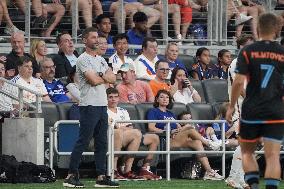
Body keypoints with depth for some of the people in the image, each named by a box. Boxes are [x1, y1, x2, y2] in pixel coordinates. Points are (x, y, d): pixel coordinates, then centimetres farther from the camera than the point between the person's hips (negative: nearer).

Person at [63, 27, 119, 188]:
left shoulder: (101, 60, 18)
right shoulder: (83, 59, -7)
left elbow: (113, 78, 9)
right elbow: (93, 80, -17)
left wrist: (100, 76, -10)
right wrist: (105, 77, 3)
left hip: (102, 105, 8)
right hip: (89, 105, -8)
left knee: (102, 143, 7)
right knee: (83, 141, -9)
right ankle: (71, 176, -7)